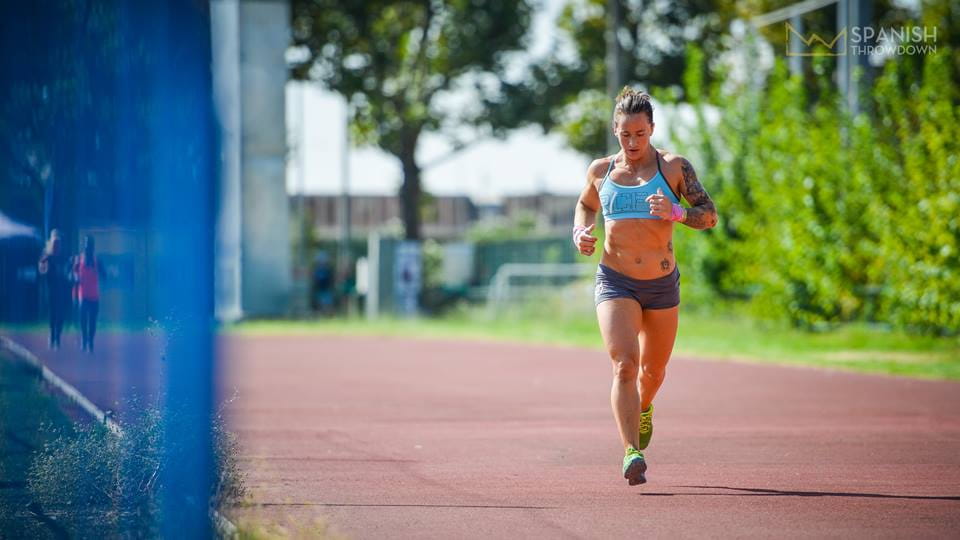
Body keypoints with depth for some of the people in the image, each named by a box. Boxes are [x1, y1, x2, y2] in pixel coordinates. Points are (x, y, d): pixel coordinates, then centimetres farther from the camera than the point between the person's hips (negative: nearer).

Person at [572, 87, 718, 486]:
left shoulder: (673, 167, -3)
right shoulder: (601, 171, 4)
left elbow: (709, 216, -6)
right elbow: (586, 205, 24)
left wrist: (675, 213, -26)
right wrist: (580, 232, 3)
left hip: (662, 284, 1)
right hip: (615, 283, -1)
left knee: (654, 368, 18)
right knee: (624, 365, -20)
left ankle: (644, 408, 53)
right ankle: (631, 453, -27)